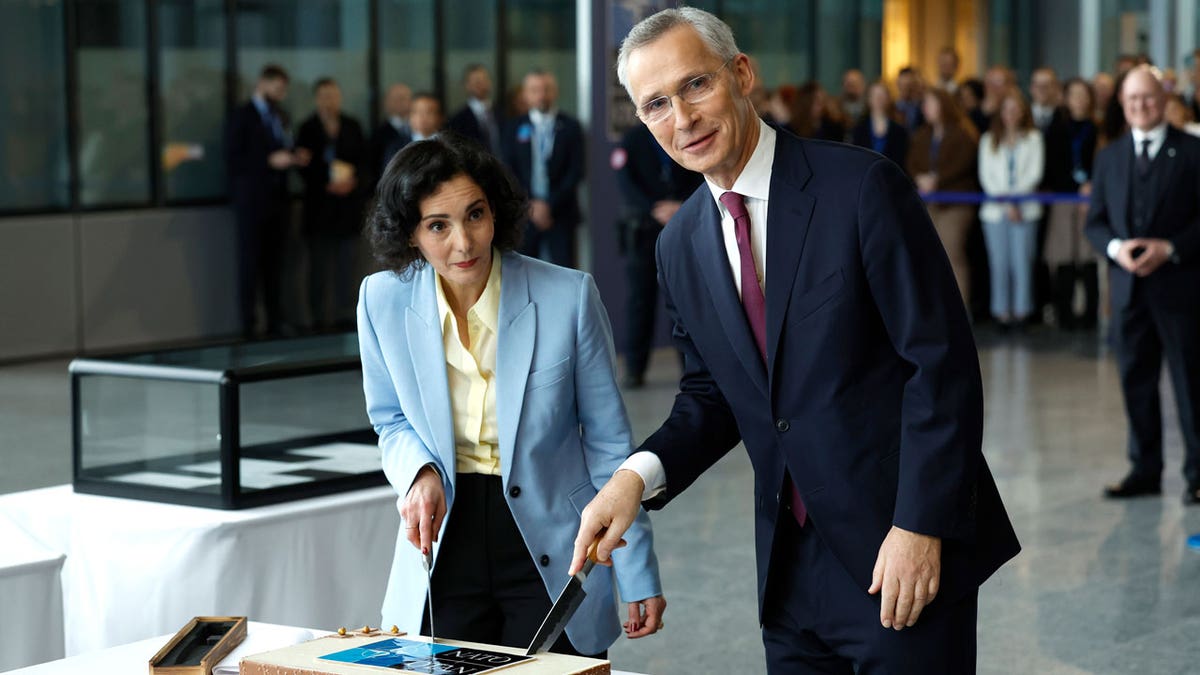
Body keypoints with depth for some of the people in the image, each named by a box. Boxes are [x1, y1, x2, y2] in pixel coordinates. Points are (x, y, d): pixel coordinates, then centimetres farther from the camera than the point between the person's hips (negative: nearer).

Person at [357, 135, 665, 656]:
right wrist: (419, 474, -13)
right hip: (445, 549, 2)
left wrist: (639, 578, -4)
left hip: (548, 554, -2)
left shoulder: (568, 296, -14)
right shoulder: (383, 301, -7)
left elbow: (607, 440, -6)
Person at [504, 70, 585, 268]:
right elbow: (510, 173, 5)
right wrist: (529, 206, -7)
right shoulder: (517, 128, 7)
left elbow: (576, 172, -1)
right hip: (525, 214, 1)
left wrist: (550, 205, -9)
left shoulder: (570, 127, 4)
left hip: (560, 213, -1)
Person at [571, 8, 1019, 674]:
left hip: (904, 550, -5)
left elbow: (942, 362, -13)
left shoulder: (862, 187, -11)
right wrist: (638, 474, -4)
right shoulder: (680, 246, 7)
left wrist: (919, 526, -17)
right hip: (792, 567, 5)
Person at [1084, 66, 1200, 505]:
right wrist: (1115, 248, -9)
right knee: (1136, 381, 7)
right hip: (1128, 287, 4)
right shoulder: (1109, 157, 13)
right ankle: (1144, 470, 16)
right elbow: (1095, 222, 12)